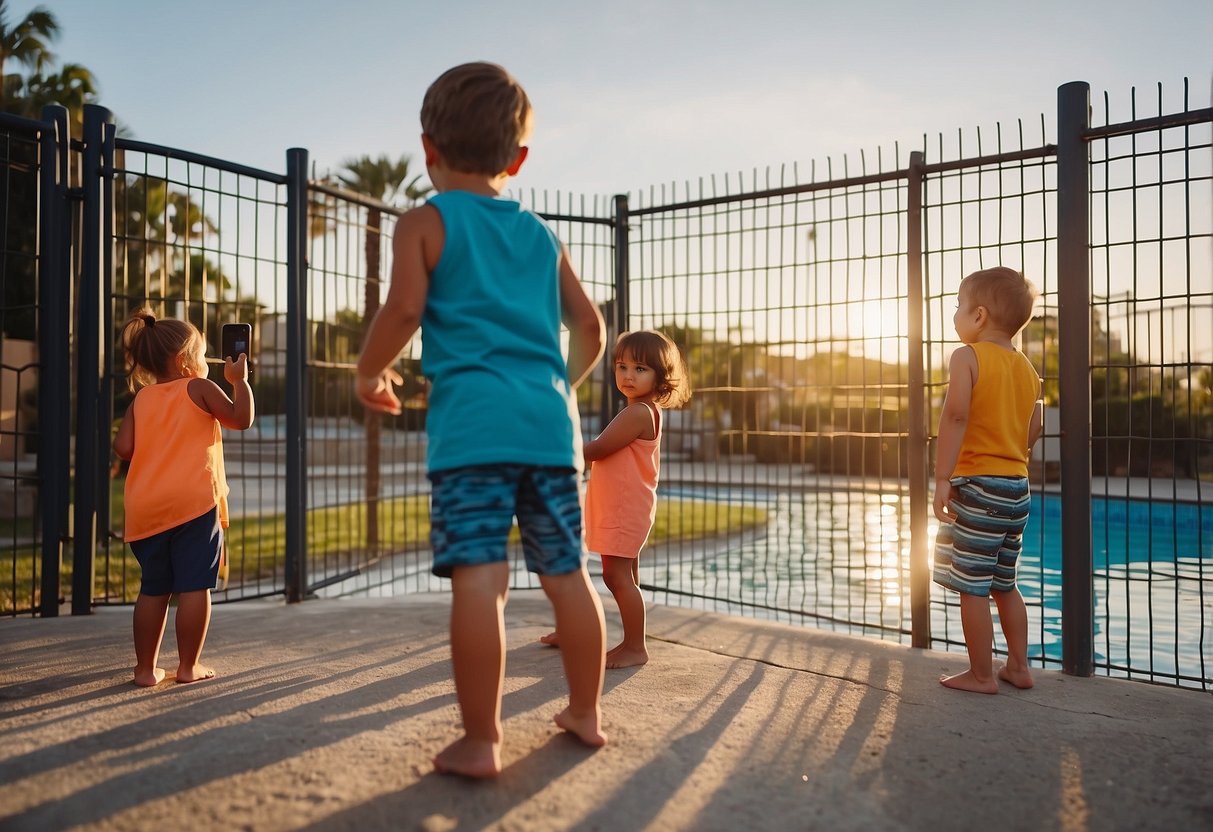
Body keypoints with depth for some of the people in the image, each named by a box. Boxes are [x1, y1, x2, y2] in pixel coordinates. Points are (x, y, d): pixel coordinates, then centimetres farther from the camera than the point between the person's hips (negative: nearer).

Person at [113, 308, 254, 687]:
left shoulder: (140, 400, 13)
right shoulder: (199, 388, 1)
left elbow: (123, 447, 3)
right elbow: (241, 418, 2)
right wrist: (240, 380, 14)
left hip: (146, 509, 5)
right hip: (194, 503, -5)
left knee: (153, 589, 13)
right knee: (194, 586, 1)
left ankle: (146, 668, 18)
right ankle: (188, 666, 4)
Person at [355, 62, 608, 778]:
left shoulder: (425, 222, 6)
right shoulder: (541, 234, 20)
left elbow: (405, 309, -8)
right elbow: (590, 326, 19)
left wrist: (370, 372, 8)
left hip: (472, 420, -5)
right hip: (549, 421, 5)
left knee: (479, 579, -7)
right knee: (567, 573, 12)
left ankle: (482, 742, -2)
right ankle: (587, 712, 26)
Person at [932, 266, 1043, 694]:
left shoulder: (967, 357, -9)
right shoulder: (1027, 368, 13)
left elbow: (955, 416, -21)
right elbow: (1032, 432, 17)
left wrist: (942, 478, -21)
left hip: (977, 484, -8)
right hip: (1018, 488, 8)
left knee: (972, 586, 1)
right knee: (1004, 583, 19)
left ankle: (981, 675, 9)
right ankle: (1018, 666, 27)